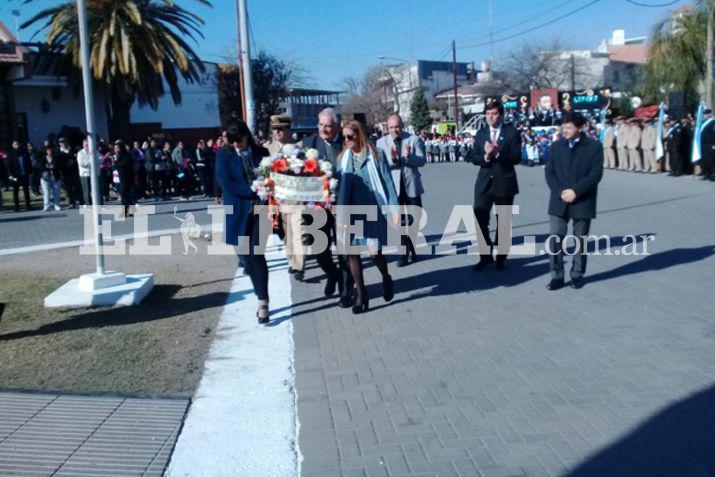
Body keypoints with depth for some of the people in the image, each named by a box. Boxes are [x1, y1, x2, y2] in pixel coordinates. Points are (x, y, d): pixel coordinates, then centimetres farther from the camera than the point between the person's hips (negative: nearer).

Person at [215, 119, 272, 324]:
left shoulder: (261, 152, 3)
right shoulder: (224, 154, -2)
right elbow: (227, 184, -10)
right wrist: (255, 191, -16)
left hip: (260, 210, -1)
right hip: (238, 213, 1)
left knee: (256, 253, -11)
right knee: (247, 257, 7)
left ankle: (263, 302, -6)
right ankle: (261, 297, 23)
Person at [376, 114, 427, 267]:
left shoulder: (414, 139, 0)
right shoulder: (381, 142, 1)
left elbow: (422, 161, -7)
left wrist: (409, 156, -26)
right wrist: (391, 159, -28)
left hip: (411, 185, 1)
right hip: (393, 187, -1)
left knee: (415, 219, 10)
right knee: (399, 221, 1)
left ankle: (412, 246, 32)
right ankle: (405, 252, 7)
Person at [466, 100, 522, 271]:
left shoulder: (512, 133, -3)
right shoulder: (480, 133, 8)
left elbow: (516, 158, -12)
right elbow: (474, 157, 2)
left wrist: (497, 153, -25)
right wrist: (486, 157, -18)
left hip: (504, 183, -2)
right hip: (484, 183, 2)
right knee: (479, 220, -4)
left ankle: (501, 258, 22)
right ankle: (485, 256, 10)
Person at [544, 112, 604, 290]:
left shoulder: (594, 146, -2)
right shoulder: (557, 146, 9)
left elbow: (596, 174, -9)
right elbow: (549, 171, 4)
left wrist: (575, 191, -18)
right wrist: (560, 192, -11)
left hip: (582, 201, -2)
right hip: (559, 201, 2)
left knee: (580, 240, 8)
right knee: (554, 238, -4)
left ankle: (577, 275, 20)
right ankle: (557, 276, 3)